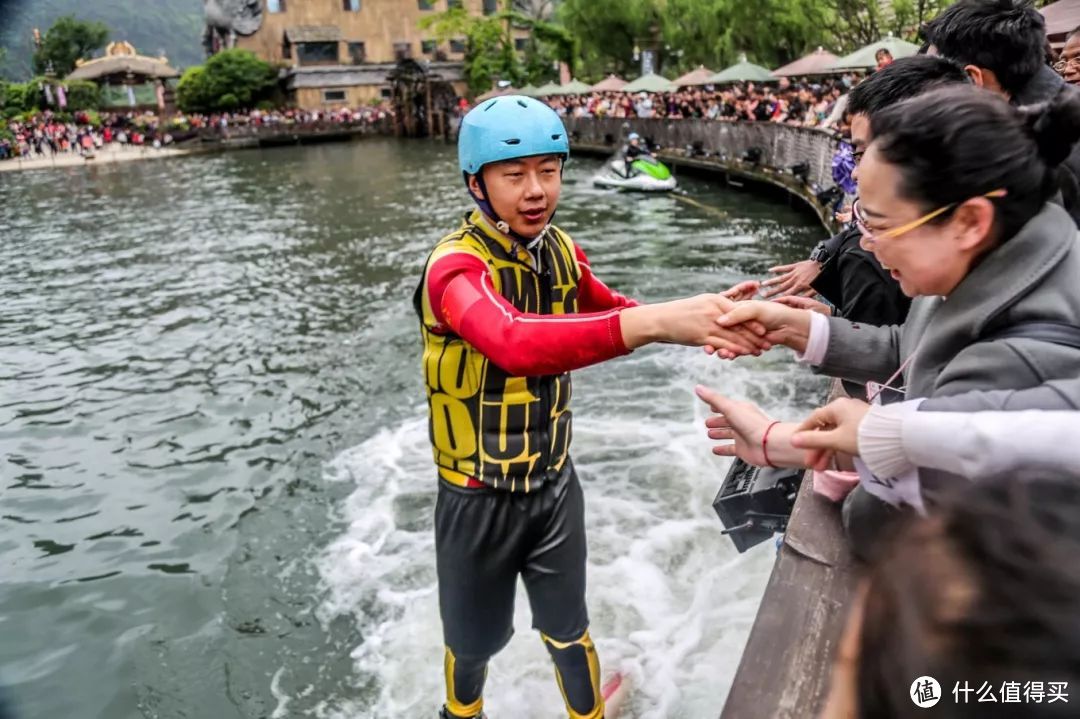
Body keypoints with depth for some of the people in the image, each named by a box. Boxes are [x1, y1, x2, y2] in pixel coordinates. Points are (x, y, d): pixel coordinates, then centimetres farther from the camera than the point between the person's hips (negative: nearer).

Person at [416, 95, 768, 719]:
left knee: (568, 629, 21)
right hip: (480, 495, -3)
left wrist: (706, 324, -16)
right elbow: (515, 344, -46)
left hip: (555, 480, 4)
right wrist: (656, 321, -55)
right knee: (476, 638, 20)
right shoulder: (455, 266, -27)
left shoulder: (560, 250, -7)